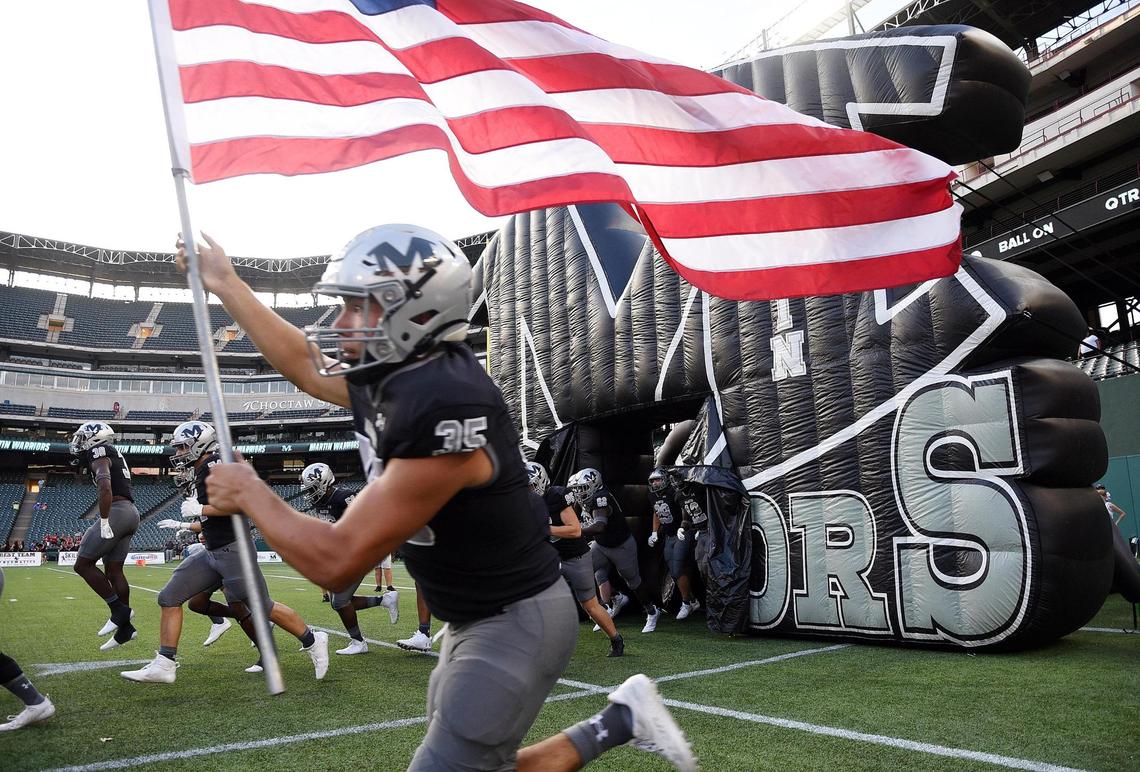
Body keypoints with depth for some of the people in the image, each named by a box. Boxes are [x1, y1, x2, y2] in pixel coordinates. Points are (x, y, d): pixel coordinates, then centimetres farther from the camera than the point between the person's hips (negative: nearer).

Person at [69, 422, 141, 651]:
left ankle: (119, 609, -4)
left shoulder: (99, 454, -5)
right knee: (113, 570, 11)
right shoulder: (114, 455, 24)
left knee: (83, 565, -3)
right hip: (131, 513, 9)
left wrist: (104, 523, -21)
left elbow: (105, 488, -22)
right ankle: (125, 628, 11)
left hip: (117, 512, -9)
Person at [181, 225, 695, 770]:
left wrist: (251, 494, -11)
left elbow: (337, 562, -27)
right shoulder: (392, 375, -3)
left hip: (517, 622, -9)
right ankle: (622, 721, 28)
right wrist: (225, 285, 22)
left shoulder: (444, 409, -31)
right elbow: (307, 367, 19)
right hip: (477, 618, 9)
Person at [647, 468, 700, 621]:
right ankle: (693, 601, 23)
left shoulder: (674, 493, -19)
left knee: (678, 570, -12)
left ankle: (686, 604, 4)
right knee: (674, 572, 9)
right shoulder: (653, 497, 7)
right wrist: (654, 533, 17)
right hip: (669, 536, 8)